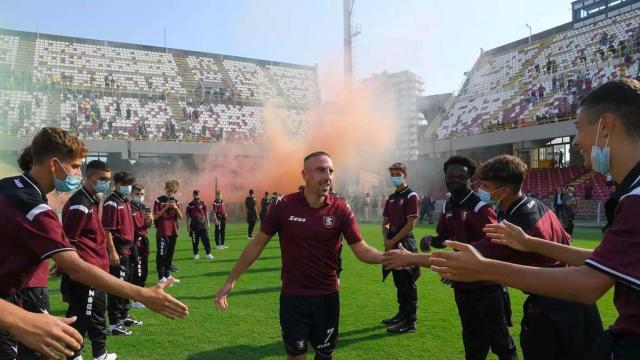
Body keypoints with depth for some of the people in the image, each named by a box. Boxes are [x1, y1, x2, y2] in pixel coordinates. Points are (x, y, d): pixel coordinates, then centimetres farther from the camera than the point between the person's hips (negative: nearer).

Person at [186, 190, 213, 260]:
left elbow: (206, 214, 10)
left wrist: (207, 223, 5)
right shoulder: (190, 205, 3)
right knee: (195, 241, 6)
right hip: (194, 225, -1)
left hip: (202, 225, 1)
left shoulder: (203, 204, 6)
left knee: (206, 239, -1)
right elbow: (188, 216, 6)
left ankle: (208, 254, 3)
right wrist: (188, 226, 2)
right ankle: (196, 254, 17)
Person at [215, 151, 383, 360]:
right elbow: (257, 244, -3)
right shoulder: (283, 206, -12)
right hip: (292, 298, -1)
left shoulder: (341, 210, -11)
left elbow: (362, 251, -11)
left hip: (327, 297, 1)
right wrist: (231, 280, -2)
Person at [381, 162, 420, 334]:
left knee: (407, 283, -3)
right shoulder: (391, 198, 15)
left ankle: (409, 322, 4)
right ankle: (402, 314, 30)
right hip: (392, 243, 8)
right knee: (398, 281, 17)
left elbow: (411, 224, -16)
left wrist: (394, 241, -14)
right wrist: (386, 241, -2)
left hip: (405, 242, -8)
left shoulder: (411, 196, -9)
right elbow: (385, 222, 15)